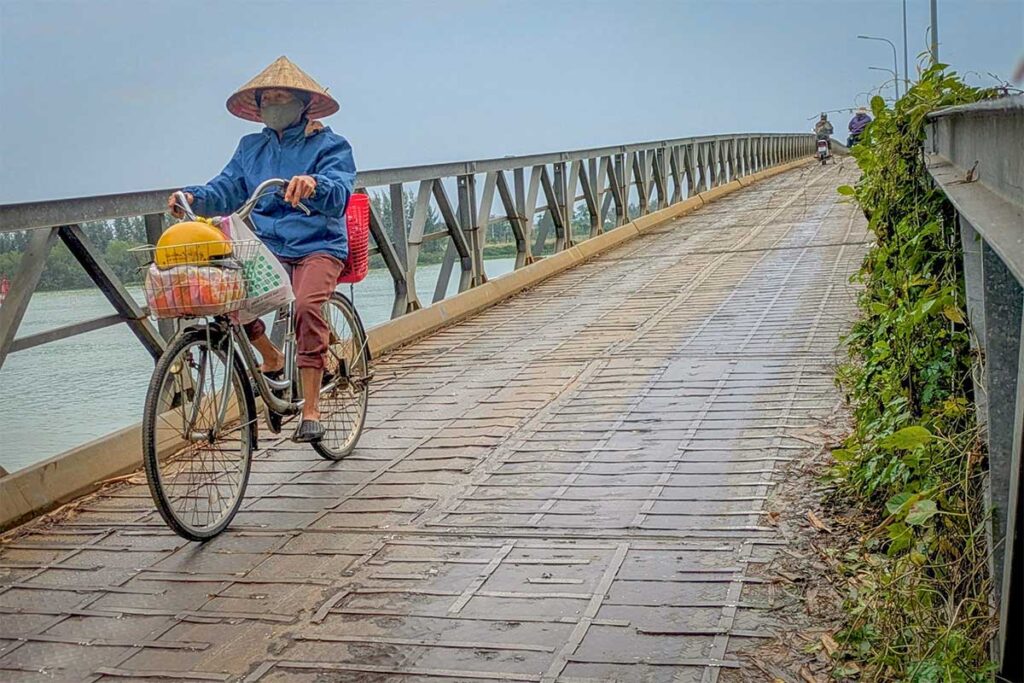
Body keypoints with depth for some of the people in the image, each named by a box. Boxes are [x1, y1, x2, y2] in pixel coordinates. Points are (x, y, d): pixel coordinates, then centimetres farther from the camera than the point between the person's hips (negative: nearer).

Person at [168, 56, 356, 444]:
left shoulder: (329, 145, 2)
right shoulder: (250, 148, 17)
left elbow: (339, 194, -16)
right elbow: (225, 191, 9)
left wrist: (314, 185, -39)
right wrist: (194, 197, -13)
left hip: (317, 247, -4)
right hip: (266, 248, 4)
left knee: (306, 306, -33)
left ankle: (311, 410, -25)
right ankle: (271, 358, 2)